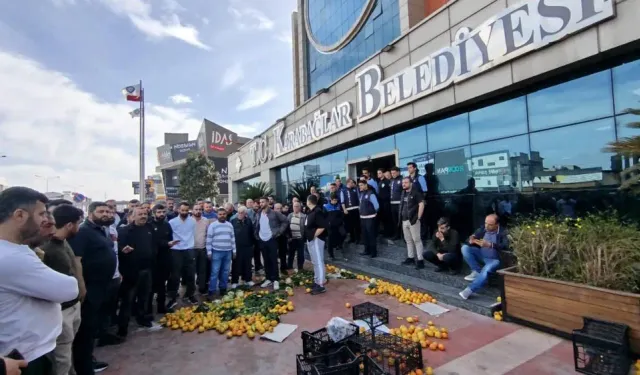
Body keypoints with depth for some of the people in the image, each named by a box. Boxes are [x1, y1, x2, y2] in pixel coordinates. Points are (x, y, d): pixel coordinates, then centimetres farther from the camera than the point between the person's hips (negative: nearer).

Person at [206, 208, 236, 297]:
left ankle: (223, 288, 23)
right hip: (217, 252, -4)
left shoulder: (230, 225, 9)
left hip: (228, 252, 4)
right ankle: (211, 291, 6)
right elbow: (209, 239, -4)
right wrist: (209, 252, -7)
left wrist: (234, 250, 11)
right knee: (215, 272, -2)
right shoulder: (212, 225, -4)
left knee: (225, 272, 10)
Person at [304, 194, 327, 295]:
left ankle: (321, 285, 2)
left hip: (316, 240, -11)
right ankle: (316, 282, 30)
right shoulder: (311, 211, 12)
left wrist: (314, 236, -18)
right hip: (310, 240, 11)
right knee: (315, 262, 18)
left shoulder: (318, 212, -18)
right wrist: (309, 237, 13)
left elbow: (322, 227, -25)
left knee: (319, 262, -4)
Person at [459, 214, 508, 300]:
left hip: (494, 259, -5)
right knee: (465, 247, -17)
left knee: (486, 270, -36)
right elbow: (469, 241, 0)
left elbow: (505, 246, -29)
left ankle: (470, 290, -30)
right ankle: (477, 271, -10)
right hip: (481, 255, 6)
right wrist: (471, 241, -26)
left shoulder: (503, 232, -13)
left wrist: (489, 245, -42)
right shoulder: (482, 229, -1)